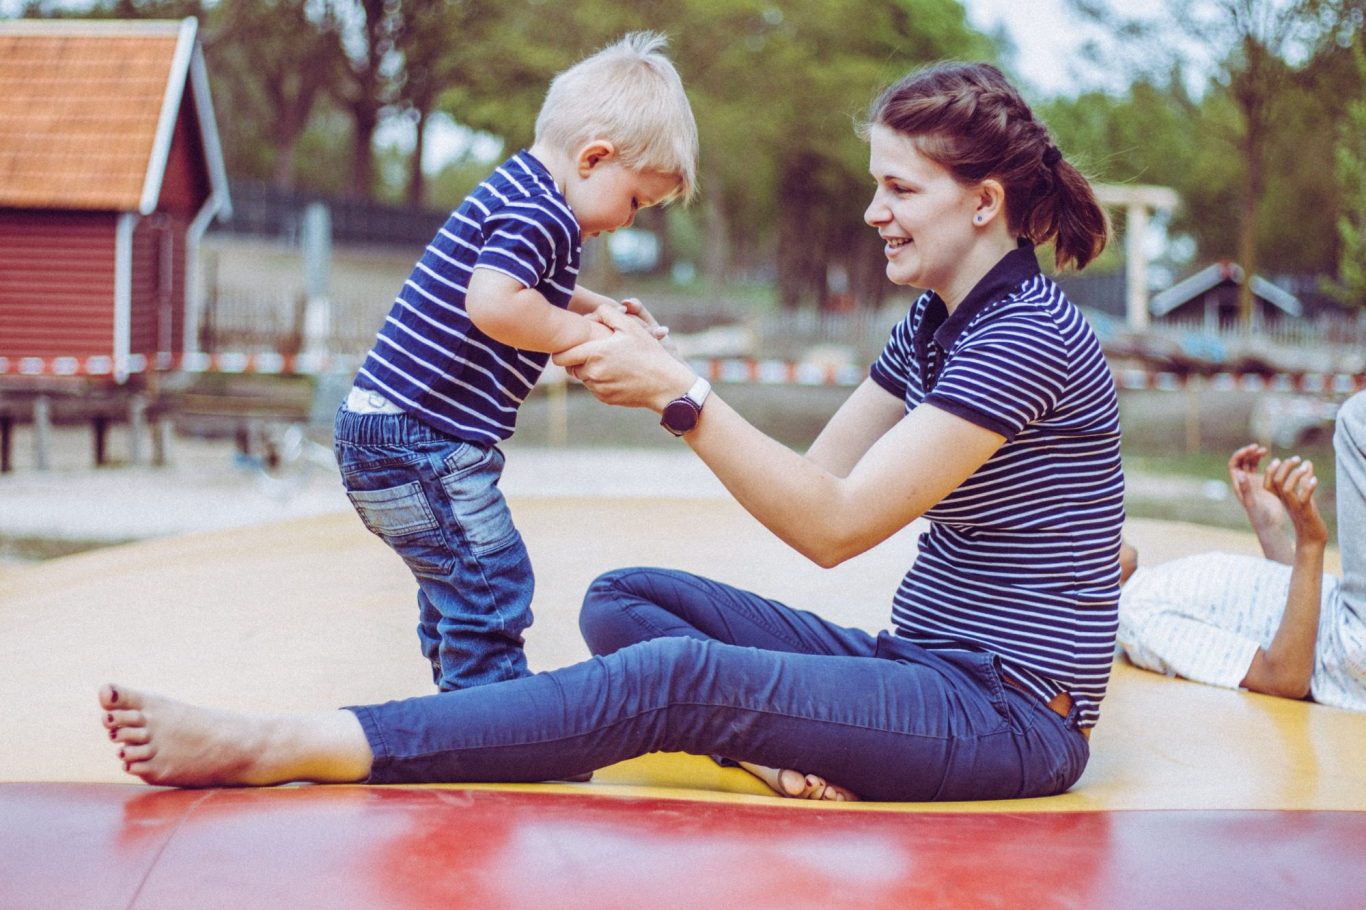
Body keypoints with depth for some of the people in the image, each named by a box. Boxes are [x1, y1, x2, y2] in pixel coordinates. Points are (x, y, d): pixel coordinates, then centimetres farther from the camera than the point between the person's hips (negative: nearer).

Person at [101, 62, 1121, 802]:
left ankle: (271, 748, -32)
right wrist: (664, 367, -2)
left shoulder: (1026, 334, -17)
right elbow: (818, 472, 10)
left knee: (677, 675, -29)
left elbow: (832, 524, -22)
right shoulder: (935, 322, 13)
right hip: (924, 663, 9)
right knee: (621, 599, 3)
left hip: (1011, 714, -9)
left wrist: (681, 394, -26)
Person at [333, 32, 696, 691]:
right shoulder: (538, 210, -17)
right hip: (421, 439, -11)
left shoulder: (516, 193, 15)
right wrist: (578, 332, -18)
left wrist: (596, 309, 17)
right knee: (491, 589, -6)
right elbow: (492, 304, -32)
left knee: (456, 584, 23)